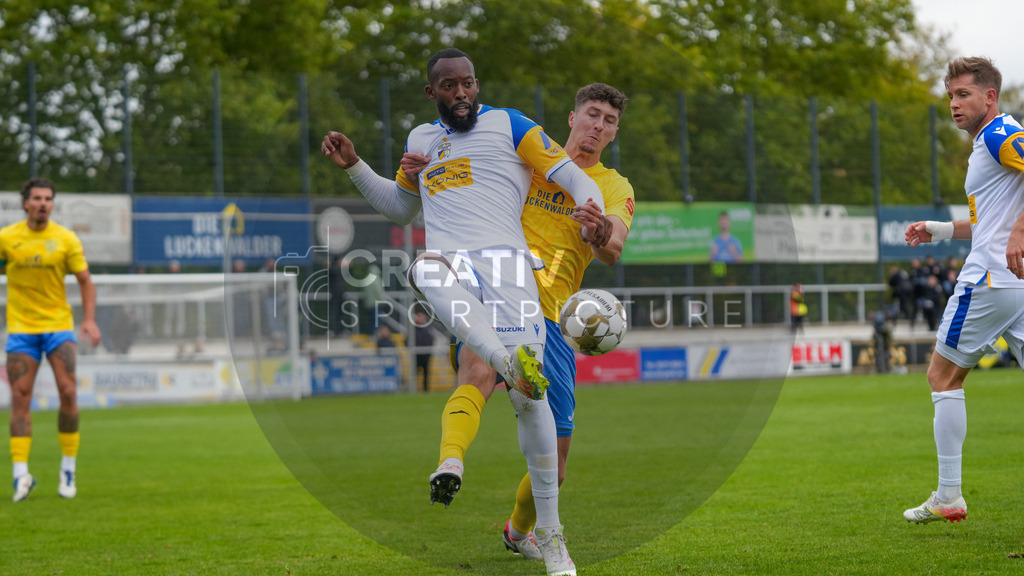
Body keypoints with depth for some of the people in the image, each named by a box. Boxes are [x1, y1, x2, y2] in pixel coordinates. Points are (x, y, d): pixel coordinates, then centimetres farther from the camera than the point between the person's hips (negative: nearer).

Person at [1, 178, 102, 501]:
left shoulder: (66, 239, 0)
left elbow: (85, 281, 4)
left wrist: (89, 320, -8)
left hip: (59, 325, 0)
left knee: (68, 393, -8)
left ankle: (68, 469, 5)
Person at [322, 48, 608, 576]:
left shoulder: (509, 125, 13)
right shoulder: (421, 140, 27)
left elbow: (572, 176, 7)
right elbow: (400, 207, 42)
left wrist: (593, 210, -15)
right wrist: (353, 166, 30)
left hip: (503, 260, -3)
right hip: (446, 260, 3)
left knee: (529, 397, -11)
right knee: (426, 271, -39)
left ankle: (548, 532, 0)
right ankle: (509, 361, -57)